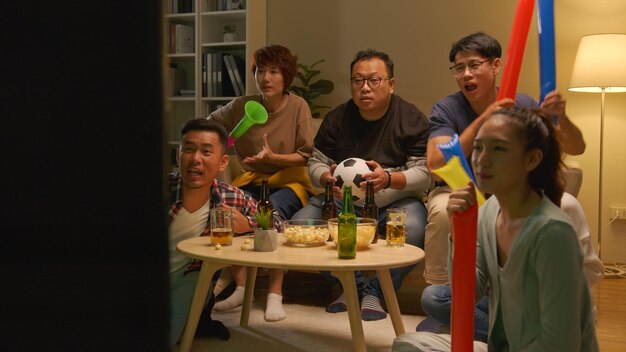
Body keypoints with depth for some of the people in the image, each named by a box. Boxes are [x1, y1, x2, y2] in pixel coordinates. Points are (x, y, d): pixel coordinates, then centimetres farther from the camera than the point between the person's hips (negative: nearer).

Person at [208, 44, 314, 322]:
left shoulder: (298, 106, -4)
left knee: (272, 210, -36)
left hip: (289, 180, -3)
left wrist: (273, 156, -20)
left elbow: (305, 155, -4)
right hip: (252, 179, 3)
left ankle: (275, 294, -25)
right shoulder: (241, 106, 2)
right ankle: (241, 288, -15)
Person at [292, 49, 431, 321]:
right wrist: (327, 178, -20)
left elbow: (424, 174, -11)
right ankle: (356, 285, -4)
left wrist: (389, 179, -31)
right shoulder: (336, 119, 7)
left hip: (395, 200, -3)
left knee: (413, 228, -36)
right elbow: (316, 163, 5)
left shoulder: (412, 120, -3)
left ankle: (374, 292, -10)